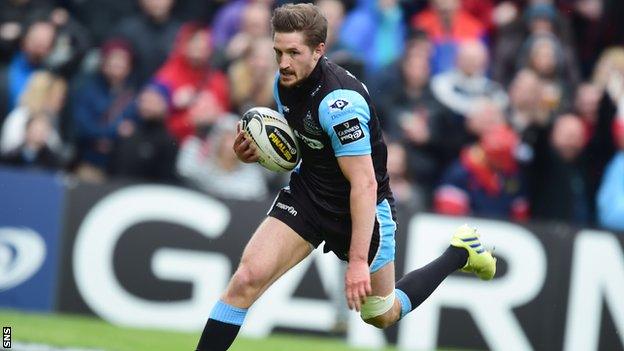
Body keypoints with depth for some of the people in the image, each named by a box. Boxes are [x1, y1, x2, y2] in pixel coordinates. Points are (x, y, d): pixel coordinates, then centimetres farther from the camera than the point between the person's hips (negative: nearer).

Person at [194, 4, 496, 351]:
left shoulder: (339, 101, -31)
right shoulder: (285, 82, -5)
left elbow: (364, 184, -31)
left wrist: (358, 260, -32)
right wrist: (259, 150, -7)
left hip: (360, 205, -6)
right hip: (307, 190, 6)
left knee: (382, 315, 16)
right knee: (248, 277, -17)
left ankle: (461, 252, 37)